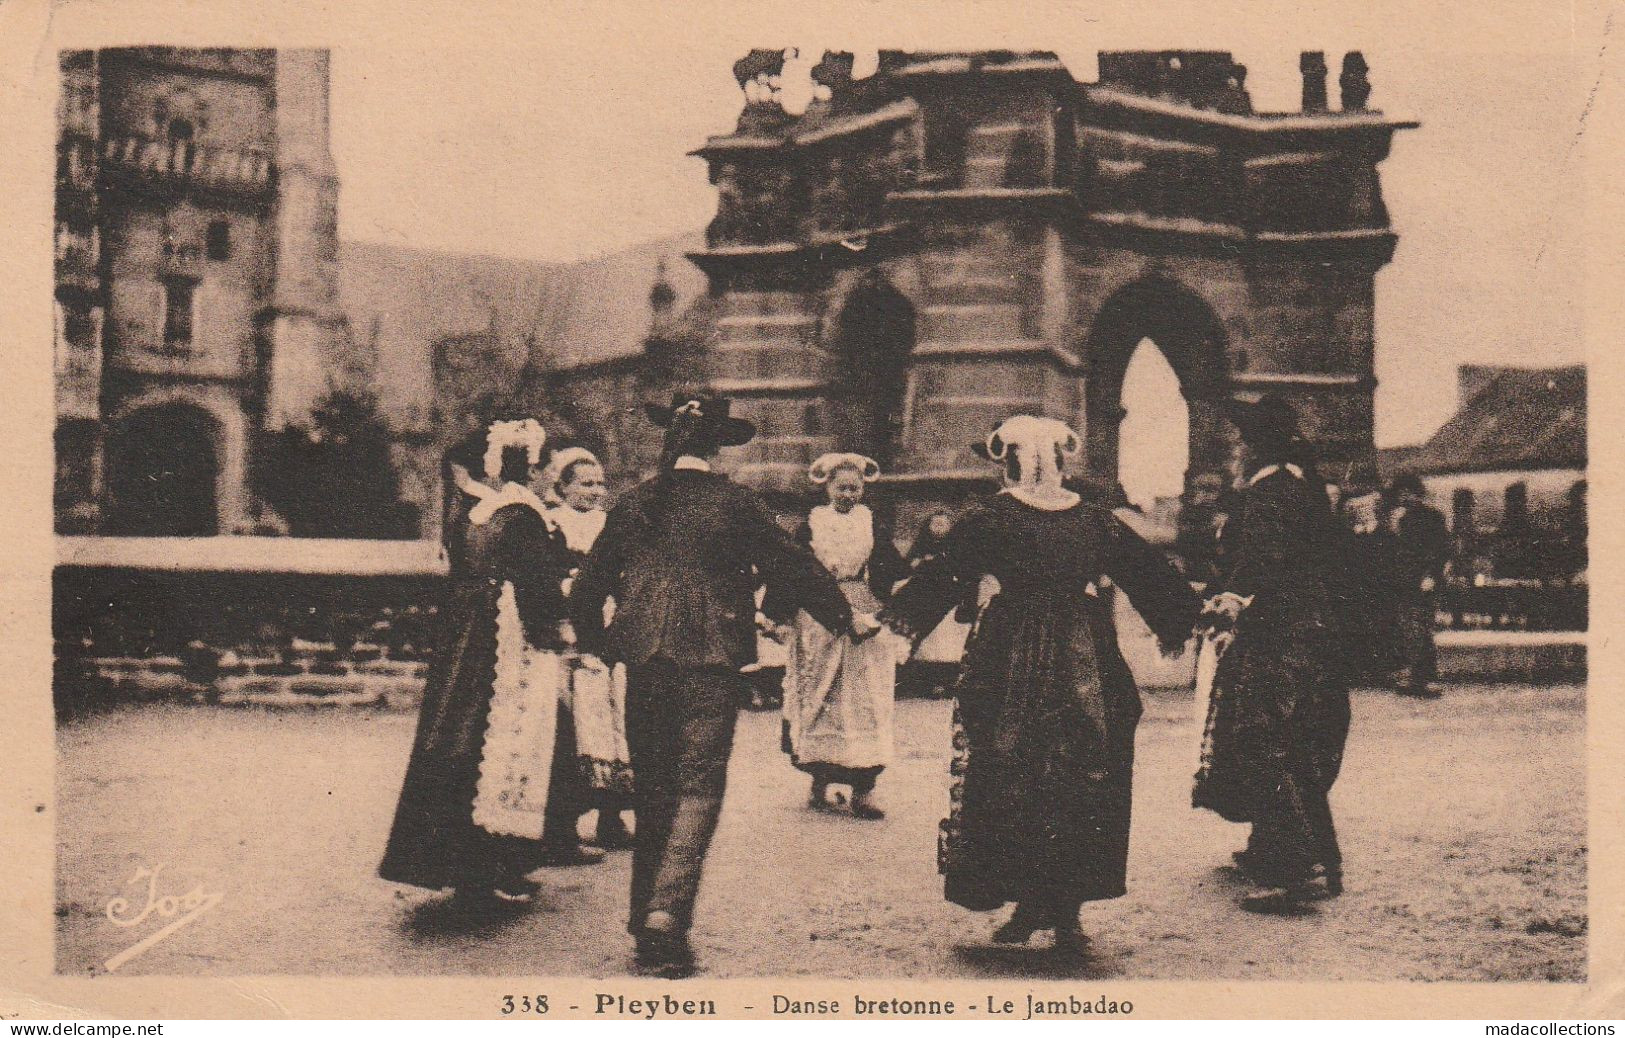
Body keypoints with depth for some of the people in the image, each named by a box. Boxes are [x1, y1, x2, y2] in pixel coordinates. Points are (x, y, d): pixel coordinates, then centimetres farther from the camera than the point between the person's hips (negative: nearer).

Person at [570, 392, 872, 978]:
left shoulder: (632, 505, 5)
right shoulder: (734, 504, -4)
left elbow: (587, 588, 10)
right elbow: (793, 565, 3)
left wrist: (595, 643, 27)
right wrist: (846, 619, 15)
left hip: (645, 660, 3)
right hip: (712, 660, -3)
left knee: (650, 787, 13)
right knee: (699, 785, -1)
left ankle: (645, 914, 19)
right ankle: (668, 911, -15)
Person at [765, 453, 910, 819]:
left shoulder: (874, 525, 5)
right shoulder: (810, 525, 2)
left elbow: (895, 572, 5)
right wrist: (774, 614, -2)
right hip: (818, 622, 0)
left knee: (865, 702, -2)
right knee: (818, 700, 4)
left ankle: (863, 787, 0)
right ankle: (819, 781, 14)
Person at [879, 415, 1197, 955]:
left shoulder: (990, 517, -5)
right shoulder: (1096, 519, 6)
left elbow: (944, 575, -5)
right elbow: (1151, 576, 13)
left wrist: (896, 617, 5)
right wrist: (1172, 627, 27)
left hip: (1012, 665, -3)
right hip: (1085, 666, 3)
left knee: (1010, 786, 7)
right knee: (1082, 789, 9)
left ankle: (1026, 904, 7)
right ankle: (1067, 914, 10)